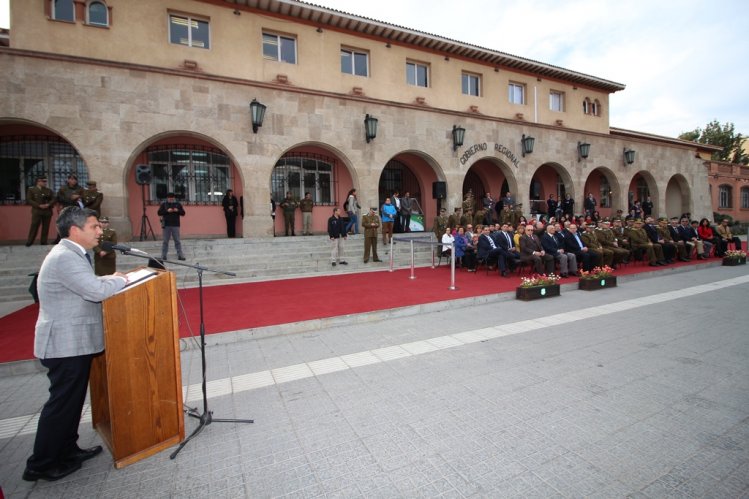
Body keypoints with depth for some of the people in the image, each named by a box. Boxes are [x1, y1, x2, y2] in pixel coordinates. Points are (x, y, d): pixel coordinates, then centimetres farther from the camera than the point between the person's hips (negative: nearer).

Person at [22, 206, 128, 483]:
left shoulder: (71, 254, 11)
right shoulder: (65, 257, -22)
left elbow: (87, 285, 18)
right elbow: (96, 291, -28)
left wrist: (110, 278, 5)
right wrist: (120, 280, -12)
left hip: (73, 342, 10)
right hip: (66, 344, -10)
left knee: (71, 400, 19)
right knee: (61, 403, 4)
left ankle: (67, 451, 34)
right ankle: (40, 466, 19)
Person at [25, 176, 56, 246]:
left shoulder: (49, 190, 13)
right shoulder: (31, 190, 5)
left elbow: (53, 199, 8)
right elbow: (29, 200, -2)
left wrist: (48, 204, -11)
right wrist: (39, 205, -14)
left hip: (47, 212, 3)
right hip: (37, 212, -2)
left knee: (46, 228, 4)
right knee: (34, 227, -5)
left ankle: (44, 242, 10)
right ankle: (29, 242, 2)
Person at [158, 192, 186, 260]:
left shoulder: (178, 204, 7)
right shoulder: (164, 204, 5)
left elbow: (183, 213, 5)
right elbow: (159, 213, -2)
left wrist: (178, 211, -14)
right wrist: (167, 211, -16)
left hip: (175, 225, 0)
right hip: (166, 225, 0)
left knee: (177, 241, 2)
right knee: (165, 241, 5)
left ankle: (180, 255, 4)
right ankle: (163, 255, 11)